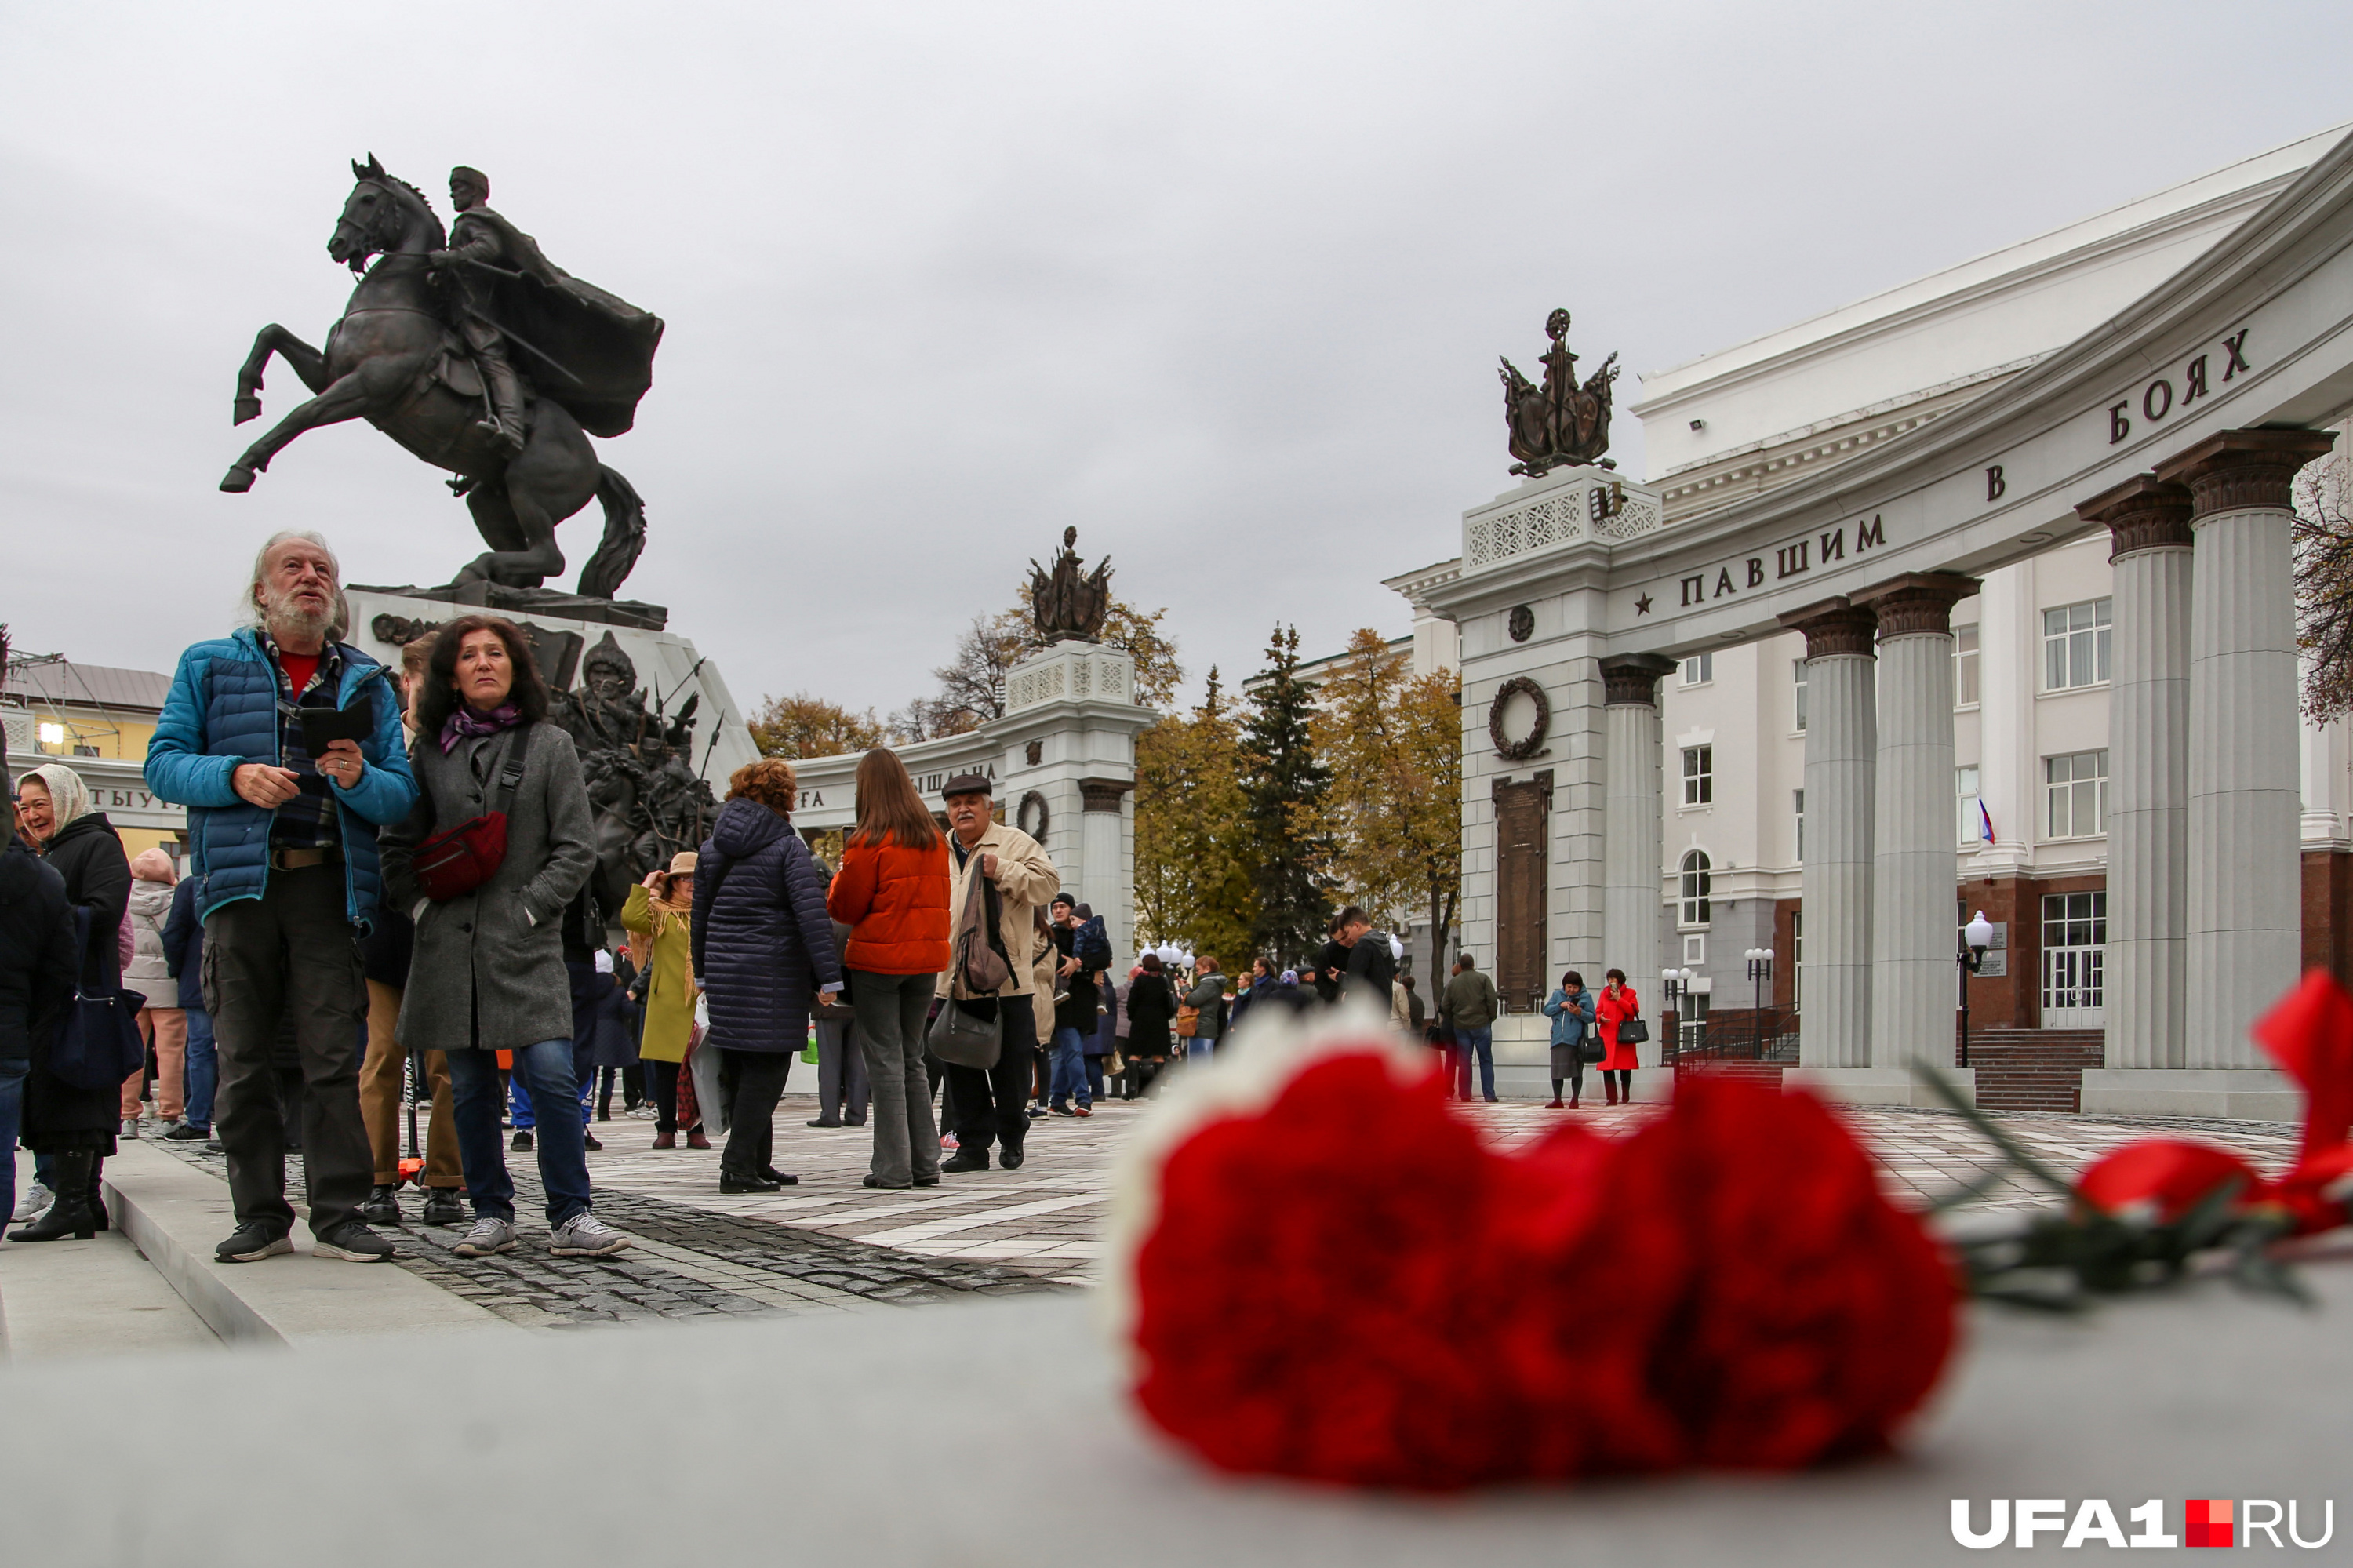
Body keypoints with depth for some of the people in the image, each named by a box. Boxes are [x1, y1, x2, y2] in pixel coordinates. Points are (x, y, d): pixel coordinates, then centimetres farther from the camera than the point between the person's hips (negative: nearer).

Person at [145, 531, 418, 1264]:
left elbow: (403, 795, 10)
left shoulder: (367, 682, 17)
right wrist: (235, 776, -12)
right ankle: (261, 1216, 11)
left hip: (330, 886, 0)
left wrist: (360, 778, -12)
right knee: (244, 1059, 2)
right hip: (241, 881, 0)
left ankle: (339, 1214, -2)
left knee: (334, 1058, -5)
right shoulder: (208, 666, 15)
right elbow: (163, 762, 7)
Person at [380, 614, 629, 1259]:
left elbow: (577, 849, 2)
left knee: (551, 1076, -12)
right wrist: (423, 907, 1)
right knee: (469, 1087, 6)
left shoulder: (550, 745, 6)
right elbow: (399, 846, 16)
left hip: (527, 945, -2)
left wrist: (526, 911, -7)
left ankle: (571, 1216, -5)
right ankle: (490, 1214, 16)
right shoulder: (429, 749, 11)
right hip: (449, 944, 3)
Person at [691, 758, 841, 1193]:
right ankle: (739, 1166, -9)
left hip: (724, 972, 6)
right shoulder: (788, 847, -7)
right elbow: (811, 914, -15)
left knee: (739, 1070, 13)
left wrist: (703, 971, 24)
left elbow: (700, 914, 16)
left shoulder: (711, 847, 11)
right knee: (766, 1068, -3)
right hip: (773, 971, -6)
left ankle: (757, 1163, 20)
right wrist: (828, 975, -16)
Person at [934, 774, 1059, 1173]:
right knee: (961, 1066, 5)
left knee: (1010, 1063, 2)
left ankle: (1011, 1139, 18)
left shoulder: (1015, 843, 2)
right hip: (952, 981, 4)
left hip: (1006, 979, -4)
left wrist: (1002, 871, -18)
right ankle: (972, 1144, 13)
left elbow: (1048, 882, -9)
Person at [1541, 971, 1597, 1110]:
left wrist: (1580, 1013, -17)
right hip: (1558, 1040, 3)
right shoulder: (1557, 995, 15)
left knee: (1576, 1071, 1)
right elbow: (1546, 1010, 5)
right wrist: (1560, 1005, -9)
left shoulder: (1586, 997, 6)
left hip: (1575, 1040, -3)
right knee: (1556, 1071, 5)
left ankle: (1574, 1100, 11)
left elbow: (1592, 1017, 1)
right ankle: (1557, 1100, 15)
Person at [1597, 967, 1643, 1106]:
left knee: (1625, 1069, 0)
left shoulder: (1630, 993, 8)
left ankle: (1626, 1098, 14)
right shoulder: (1604, 994, 15)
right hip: (1607, 1036, 2)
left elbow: (1634, 1010, -7)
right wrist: (1600, 1017, -9)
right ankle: (1612, 1098, -3)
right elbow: (1597, 1012, 13)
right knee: (1607, 1068, -7)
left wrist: (1619, 999, -9)